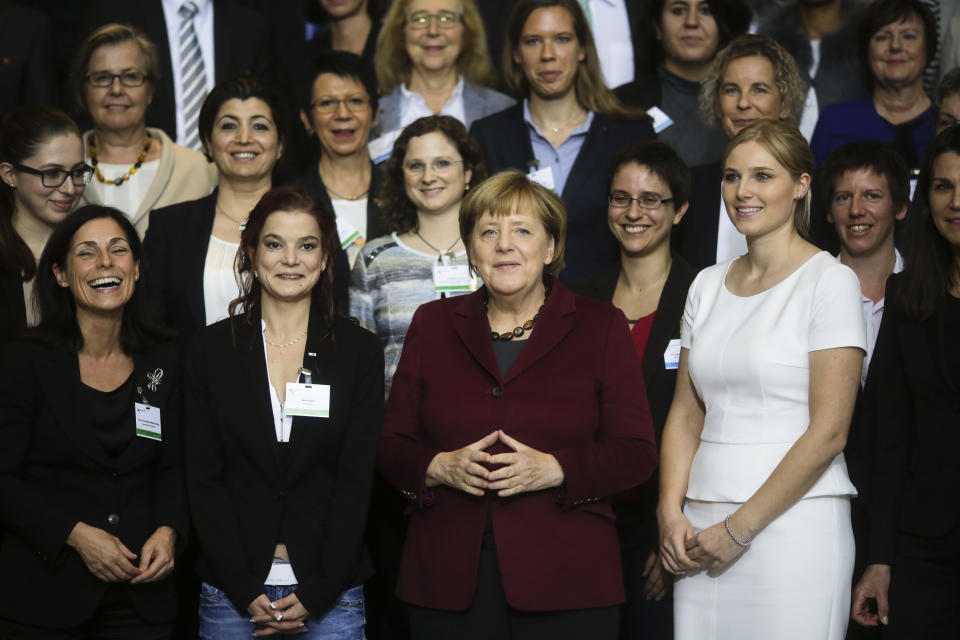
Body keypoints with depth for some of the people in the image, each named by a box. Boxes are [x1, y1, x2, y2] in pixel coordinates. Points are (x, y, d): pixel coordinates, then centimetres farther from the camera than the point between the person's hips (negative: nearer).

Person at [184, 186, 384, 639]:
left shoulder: (359, 351, 3)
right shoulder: (213, 349, 3)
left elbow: (356, 479, -1)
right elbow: (203, 479, 0)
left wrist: (316, 593, -10)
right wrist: (246, 592, -9)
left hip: (330, 594, 0)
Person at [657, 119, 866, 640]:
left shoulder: (830, 280, -5)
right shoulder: (708, 285, 12)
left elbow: (828, 431, -11)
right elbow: (686, 413, 13)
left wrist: (740, 527, -11)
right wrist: (672, 512, -2)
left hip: (793, 523, -5)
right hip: (701, 529, 5)